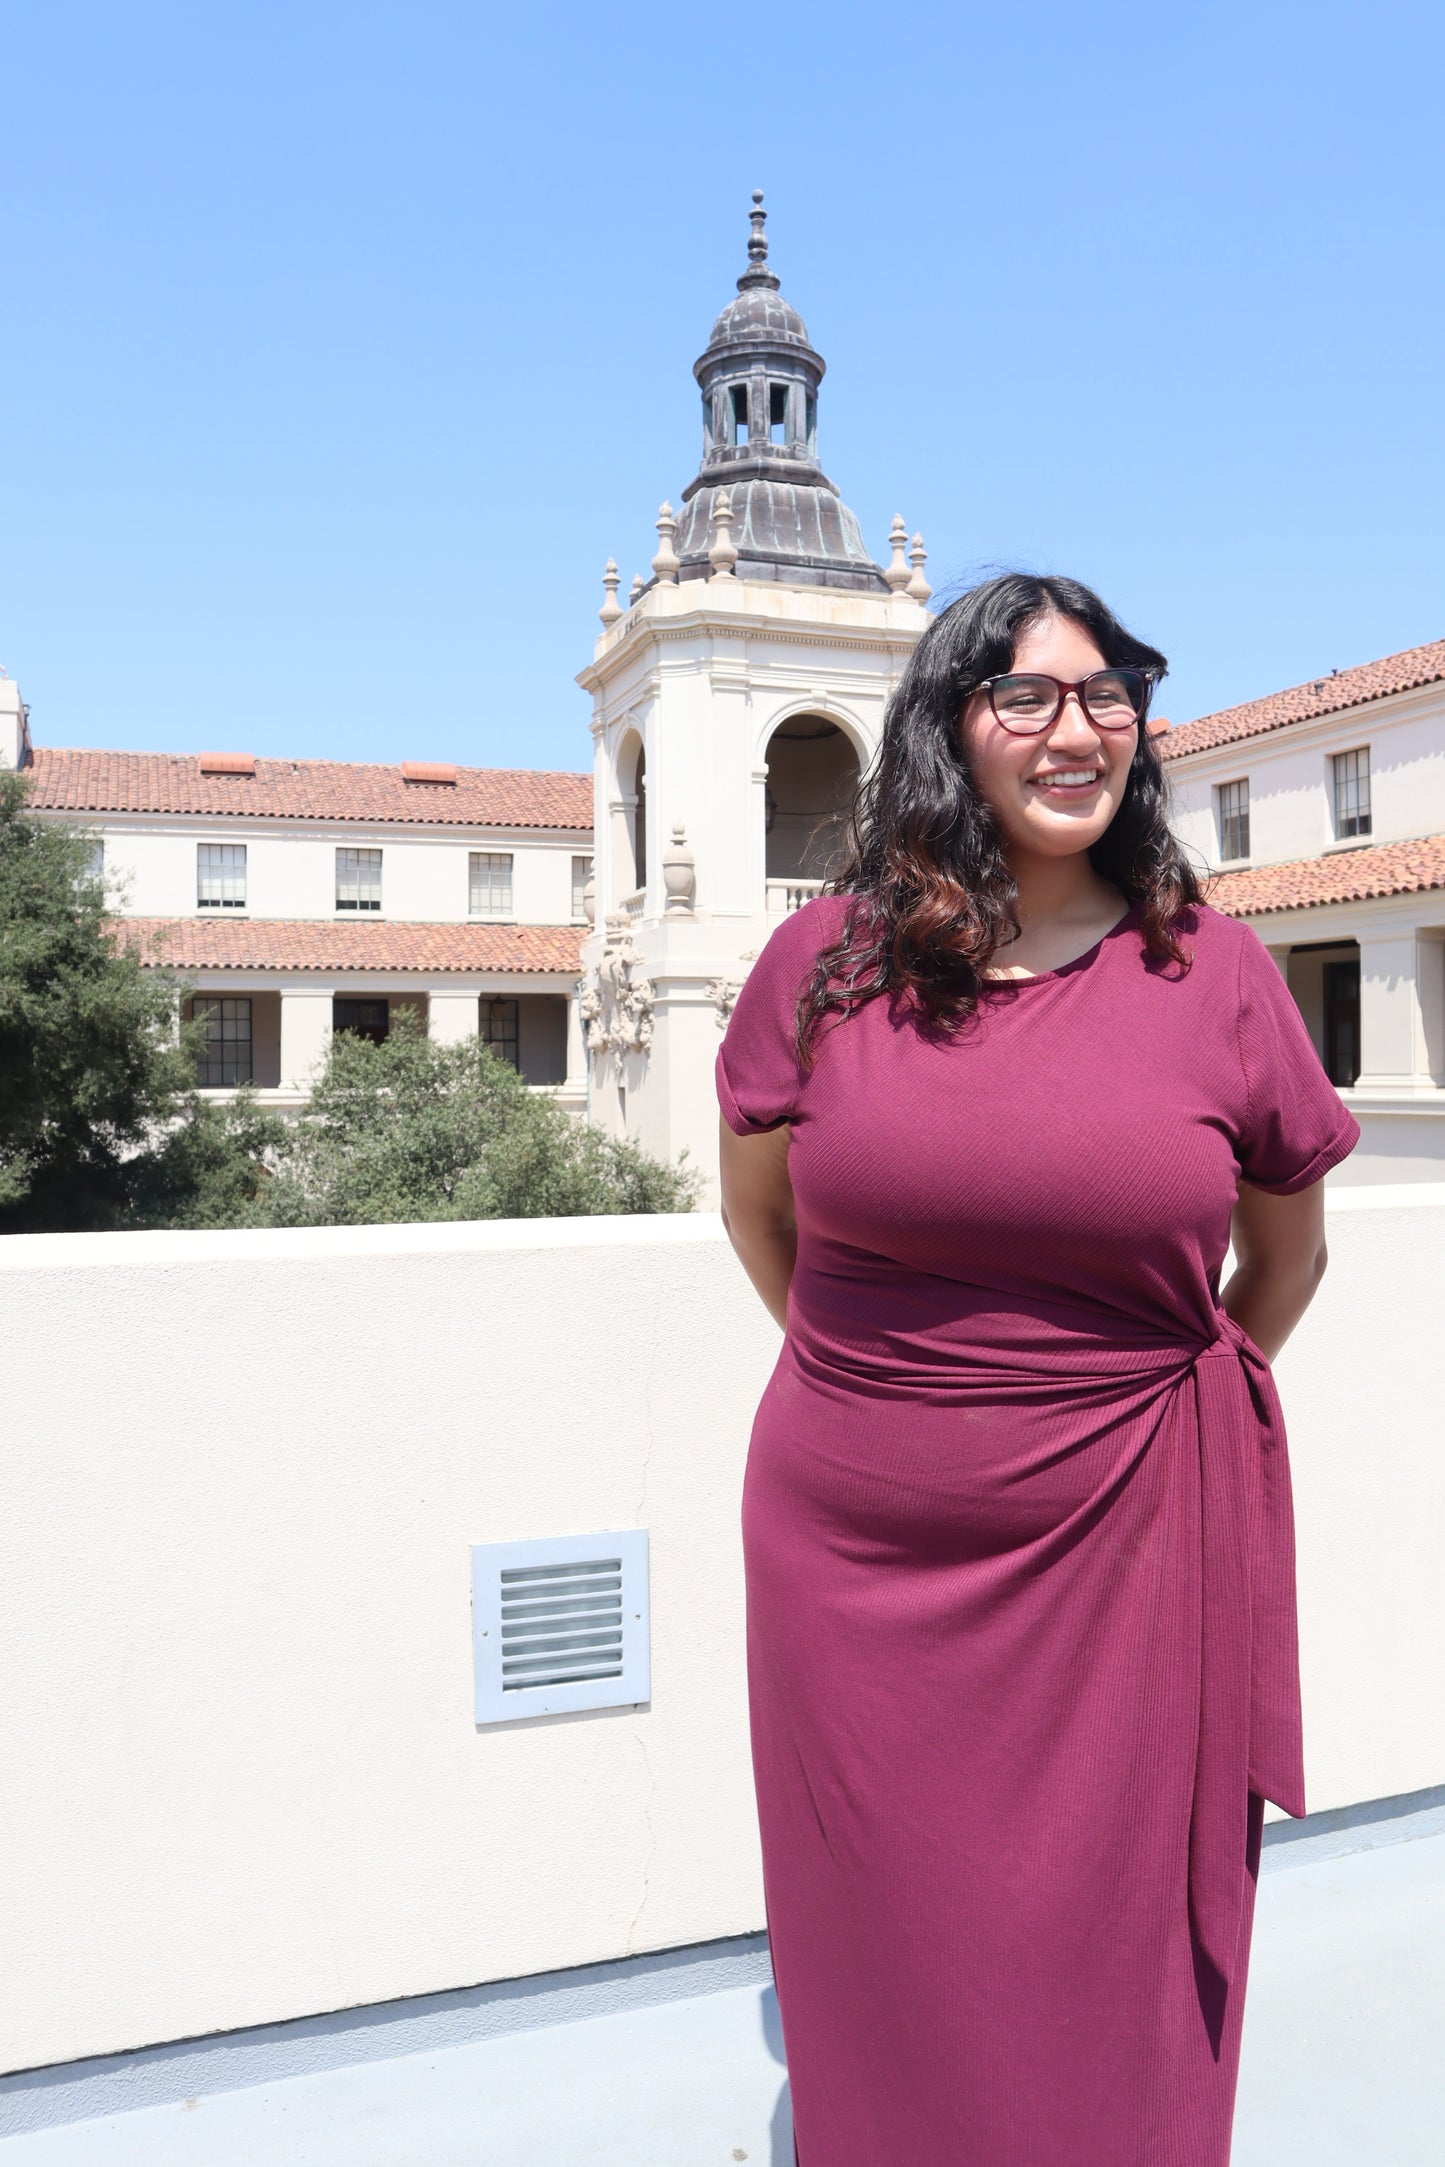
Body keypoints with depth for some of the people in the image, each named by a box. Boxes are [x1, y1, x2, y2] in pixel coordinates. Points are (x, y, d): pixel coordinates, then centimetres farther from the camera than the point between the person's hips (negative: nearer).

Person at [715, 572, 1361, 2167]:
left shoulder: (1212, 971, -1)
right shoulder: (826, 960, -1)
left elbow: (1289, 1251, 13)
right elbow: (755, 1214, 13)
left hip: (1122, 1553, 0)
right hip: (855, 1550, 1)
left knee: (1112, 1971, 13)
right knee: (885, 1961, 16)